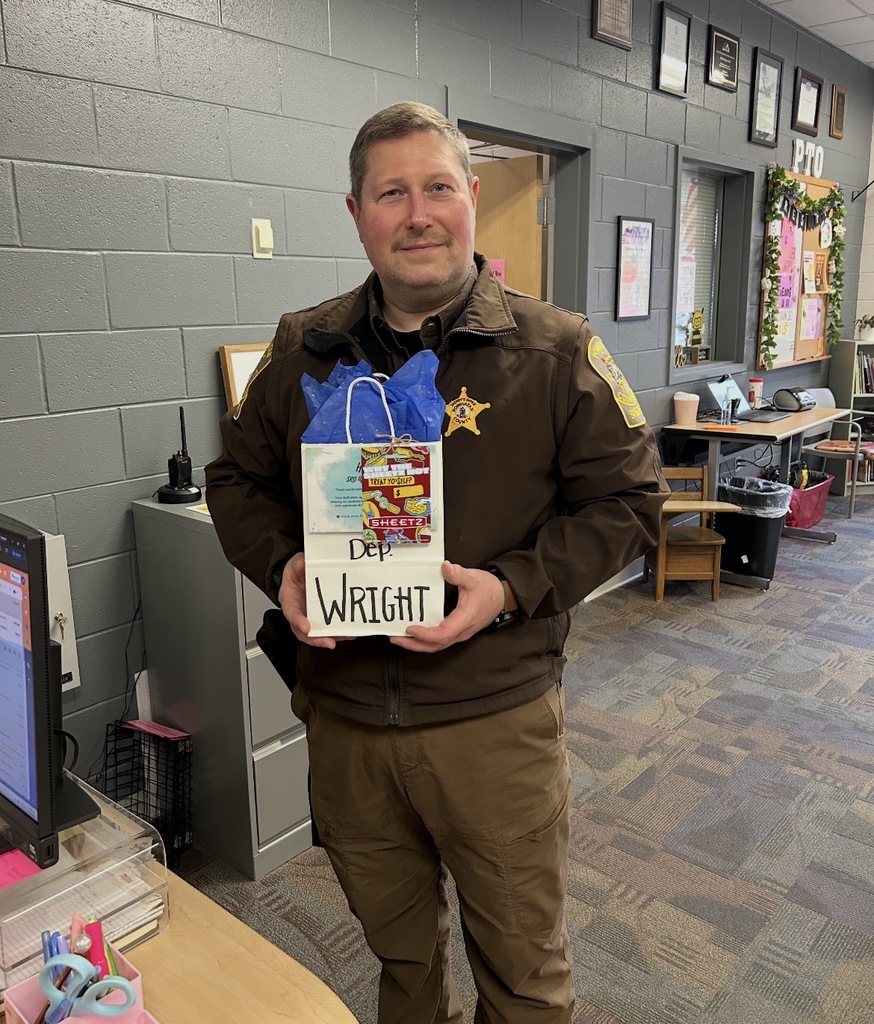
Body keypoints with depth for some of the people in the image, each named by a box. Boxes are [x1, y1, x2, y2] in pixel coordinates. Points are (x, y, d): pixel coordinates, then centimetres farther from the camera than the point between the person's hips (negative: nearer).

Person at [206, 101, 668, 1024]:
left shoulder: (557, 351, -6)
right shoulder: (303, 350, 3)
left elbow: (626, 500, -4)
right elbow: (239, 478, 11)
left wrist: (511, 588, -18)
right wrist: (281, 565, -9)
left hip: (496, 719, -2)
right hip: (342, 715, 3)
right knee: (396, 947, 26)